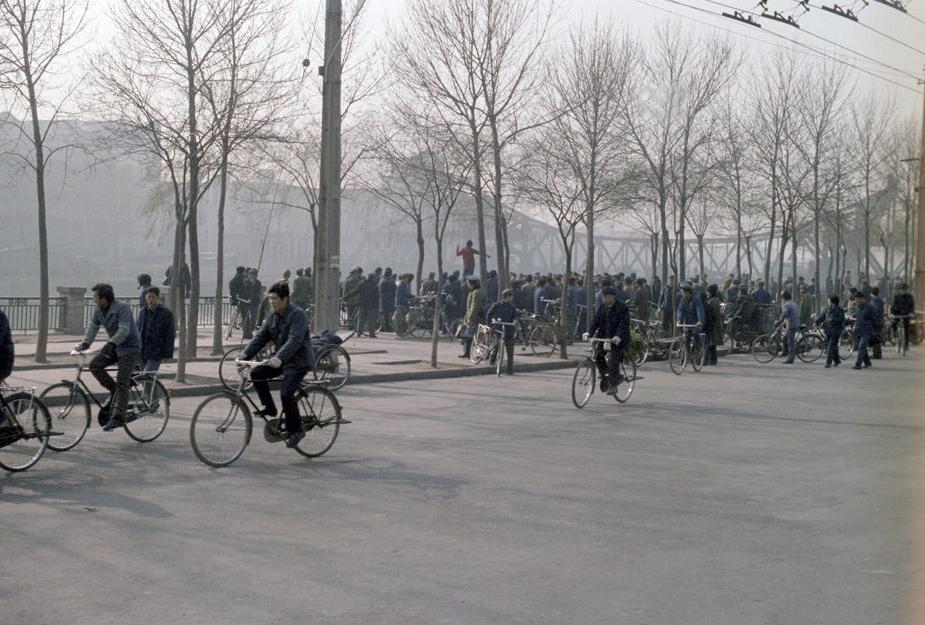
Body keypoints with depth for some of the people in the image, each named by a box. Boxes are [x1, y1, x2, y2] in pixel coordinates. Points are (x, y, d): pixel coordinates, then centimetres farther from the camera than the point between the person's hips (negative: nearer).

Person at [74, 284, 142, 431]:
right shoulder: (98, 311, 2)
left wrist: (111, 344, -42)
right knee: (94, 365, -13)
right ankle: (114, 392, 4)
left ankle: (118, 418, -14)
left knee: (122, 382, -14)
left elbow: (124, 330, -29)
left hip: (130, 347, -7)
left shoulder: (122, 308, -20)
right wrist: (84, 344, -19)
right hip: (115, 347, 7)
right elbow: (92, 328, -2)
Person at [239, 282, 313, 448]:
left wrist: (279, 358, -42)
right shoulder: (272, 316, 8)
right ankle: (269, 408, 1)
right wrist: (245, 354, -9)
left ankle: (295, 431, -3)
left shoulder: (297, 314, -18)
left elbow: (295, 340, -30)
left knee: (286, 394, -18)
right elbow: (261, 337, 6)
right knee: (256, 373, -11)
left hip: (298, 361, -8)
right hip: (280, 360, 8)